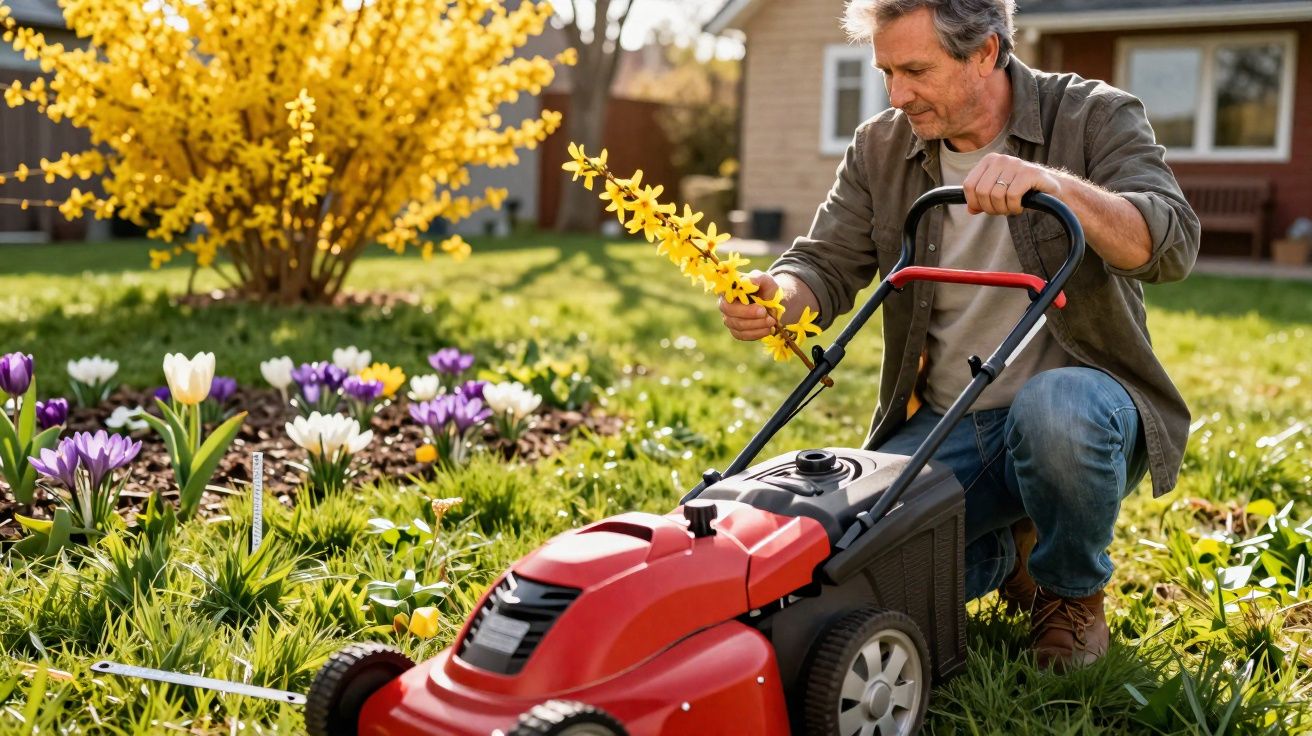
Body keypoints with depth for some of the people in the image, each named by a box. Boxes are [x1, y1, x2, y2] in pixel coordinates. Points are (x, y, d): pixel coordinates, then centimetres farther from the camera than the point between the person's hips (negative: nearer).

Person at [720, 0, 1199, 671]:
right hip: (943, 426, 4)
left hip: (1081, 394, -3)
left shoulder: (1095, 118, -8)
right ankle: (1005, 553, 16)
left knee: (1054, 409, -39)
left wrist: (1054, 183, -40)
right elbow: (828, 264, -1)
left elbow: (1171, 245, -23)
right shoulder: (880, 147, 4)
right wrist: (777, 295, -25)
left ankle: (1073, 591, -5)